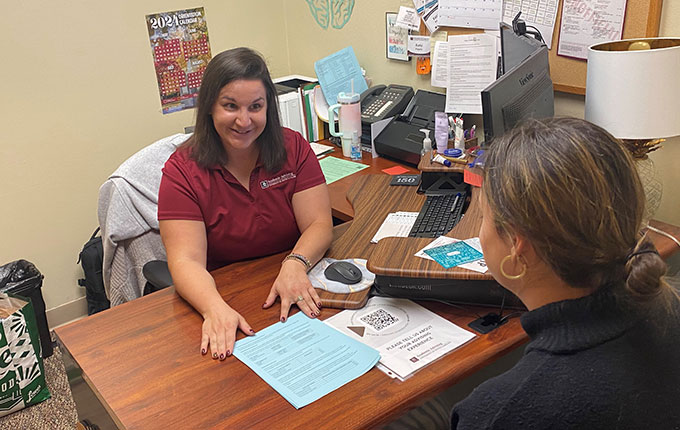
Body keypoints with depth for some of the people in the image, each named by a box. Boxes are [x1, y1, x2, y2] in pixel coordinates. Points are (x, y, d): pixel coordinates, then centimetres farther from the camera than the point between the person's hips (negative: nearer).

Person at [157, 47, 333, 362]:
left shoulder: (293, 148, 0)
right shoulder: (182, 170, -7)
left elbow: (319, 224, -5)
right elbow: (186, 260, -15)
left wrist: (295, 265, -27)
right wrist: (216, 309, -35)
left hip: (292, 292, 3)